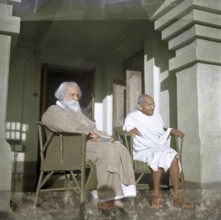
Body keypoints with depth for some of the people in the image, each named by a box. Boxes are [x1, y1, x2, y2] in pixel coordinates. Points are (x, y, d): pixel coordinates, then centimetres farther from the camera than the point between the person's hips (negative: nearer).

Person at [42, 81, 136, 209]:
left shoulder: (77, 111, 32)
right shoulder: (53, 111, 7)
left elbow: (91, 127, 20)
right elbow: (68, 126, -14)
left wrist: (106, 137, 1)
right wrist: (88, 133, -12)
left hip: (89, 141, 8)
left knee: (119, 148, -15)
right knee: (107, 150, -31)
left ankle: (117, 192, -23)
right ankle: (107, 198, -31)